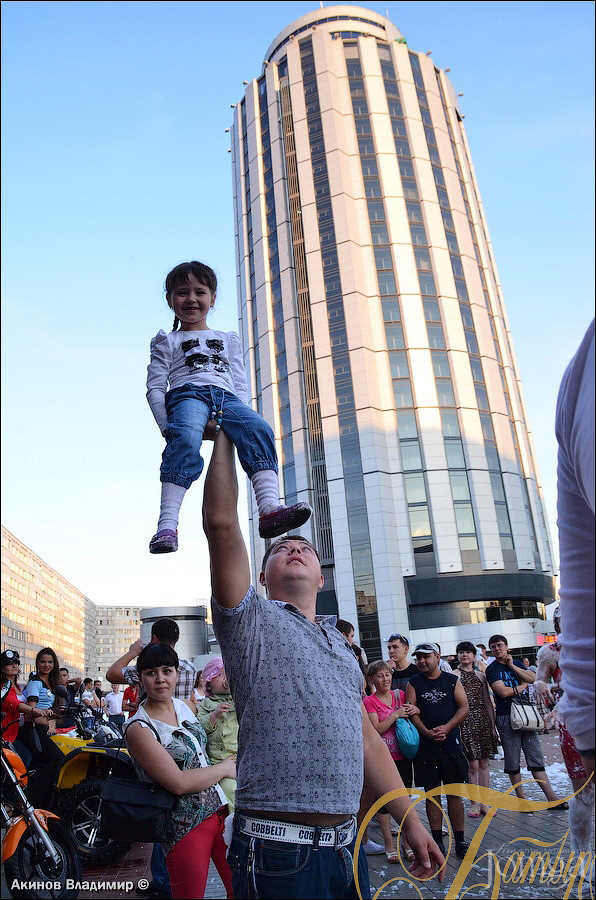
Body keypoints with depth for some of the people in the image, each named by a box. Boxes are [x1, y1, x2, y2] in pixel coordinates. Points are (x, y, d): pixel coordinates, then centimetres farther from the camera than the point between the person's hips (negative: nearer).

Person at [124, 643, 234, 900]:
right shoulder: (139, 728, -15)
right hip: (186, 827, -6)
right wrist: (225, 768, -10)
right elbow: (179, 783, -20)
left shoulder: (183, 705, 6)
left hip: (220, 809, 7)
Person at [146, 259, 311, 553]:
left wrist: (242, 415, 2)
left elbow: (240, 386, 23)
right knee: (185, 437, -38)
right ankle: (167, 524, -44)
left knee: (258, 429, -31)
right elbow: (155, 387, 12)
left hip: (226, 397, 3)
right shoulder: (167, 342, 24)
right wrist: (166, 426, -6)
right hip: (186, 394, -2)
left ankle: (270, 509, -45)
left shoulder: (229, 339, 33)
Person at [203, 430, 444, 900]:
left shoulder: (340, 644, 17)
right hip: (280, 852, -6)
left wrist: (412, 822, 13)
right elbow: (221, 523, -13)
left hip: (348, 845, 6)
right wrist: (226, 438, -6)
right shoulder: (250, 621, -2)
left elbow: (367, 741, 17)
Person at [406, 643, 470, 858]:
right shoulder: (414, 683, 5)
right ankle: (437, 841, 17)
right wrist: (426, 732, -17)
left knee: (455, 794, 5)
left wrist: (446, 728, -14)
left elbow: (464, 708, -1)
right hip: (425, 746, 0)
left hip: (451, 744, 0)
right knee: (432, 794, 6)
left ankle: (460, 841, 15)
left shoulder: (452, 680, 5)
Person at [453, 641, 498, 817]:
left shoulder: (480, 675, 11)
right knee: (473, 764, -4)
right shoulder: (453, 675, -2)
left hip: (483, 719, 4)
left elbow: (488, 701, 14)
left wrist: (493, 724, 10)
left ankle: (484, 802, 17)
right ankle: (474, 803, 10)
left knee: (484, 763, 7)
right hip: (465, 721, -4)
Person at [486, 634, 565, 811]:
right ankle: (522, 800, 14)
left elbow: (532, 679, -3)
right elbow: (503, 692, -16)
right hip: (506, 718, -4)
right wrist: (522, 686, -3)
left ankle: (551, 797, 10)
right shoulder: (492, 669, -4)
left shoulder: (517, 663, 12)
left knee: (536, 758, 7)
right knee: (513, 762, 4)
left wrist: (512, 666, -6)